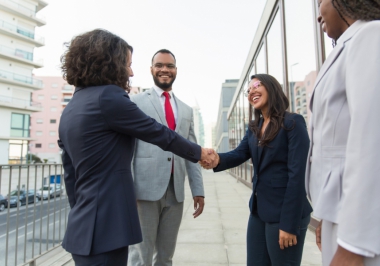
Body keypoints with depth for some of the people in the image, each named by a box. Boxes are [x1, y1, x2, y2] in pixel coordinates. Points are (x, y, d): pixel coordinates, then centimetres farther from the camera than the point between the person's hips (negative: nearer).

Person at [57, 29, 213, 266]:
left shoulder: (70, 109, 11)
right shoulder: (108, 96, -15)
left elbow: (71, 173, 14)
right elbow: (159, 134, -9)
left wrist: (80, 213, 22)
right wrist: (198, 152, 6)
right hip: (104, 227, -9)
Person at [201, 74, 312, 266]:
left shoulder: (293, 122, -11)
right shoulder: (254, 127, 11)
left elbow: (297, 174, -17)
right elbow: (239, 153, -4)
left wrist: (289, 223, -18)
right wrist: (218, 160, -26)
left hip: (284, 212, -6)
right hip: (258, 210, 7)